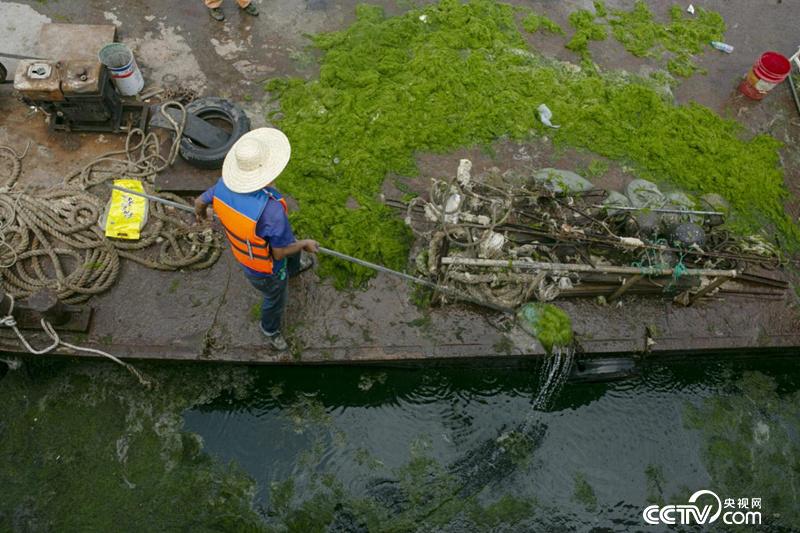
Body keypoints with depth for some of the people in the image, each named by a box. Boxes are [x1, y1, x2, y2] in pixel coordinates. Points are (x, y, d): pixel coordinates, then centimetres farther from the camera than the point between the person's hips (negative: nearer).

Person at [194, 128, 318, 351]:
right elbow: (280, 252, -31)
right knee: (276, 299, 27)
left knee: (294, 244, 36)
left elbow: (200, 202, -4)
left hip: (243, 253, 7)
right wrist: (305, 244, -11)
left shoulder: (225, 184, -25)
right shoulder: (272, 209, -46)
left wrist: (200, 214, 21)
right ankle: (270, 329, 59)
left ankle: (294, 268, 72)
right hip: (265, 270, -7)